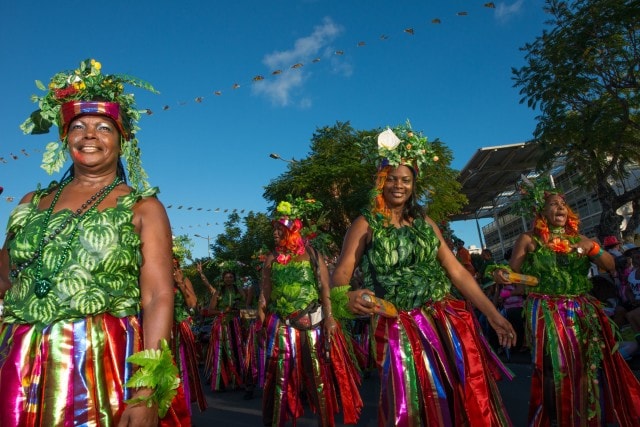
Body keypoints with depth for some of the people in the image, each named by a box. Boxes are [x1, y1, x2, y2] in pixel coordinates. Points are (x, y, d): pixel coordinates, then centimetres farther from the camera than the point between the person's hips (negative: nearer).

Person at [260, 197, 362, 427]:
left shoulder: (312, 254, -2)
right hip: (281, 326, 2)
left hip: (313, 323, -1)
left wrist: (329, 317, -14)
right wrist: (262, 321, -2)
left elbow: (325, 289, -6)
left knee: (319, 374, 8)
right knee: (281, 376, 7)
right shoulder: (272, 259, 5)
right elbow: (265, 293, 5)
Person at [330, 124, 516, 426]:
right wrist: (345, 297, -38)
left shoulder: (425, 222, 11)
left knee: (469, 402, 10)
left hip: (448, 322, 5)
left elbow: (457, 271, 10)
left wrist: (492, 314, 6)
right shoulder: (365, 225, -3)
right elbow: (341, 272, -15)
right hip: (400, 330, -4)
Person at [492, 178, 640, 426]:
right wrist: (500, 274, -29)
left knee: (592, 364, 8)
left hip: (583, 311, 5)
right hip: (546, 312, -4)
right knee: (555, 367, -5)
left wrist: (593, 248, -14)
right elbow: (512, 273, -6)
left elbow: (610, 265, 5)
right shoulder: (528, 240, -2)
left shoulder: (577, 238, 10)